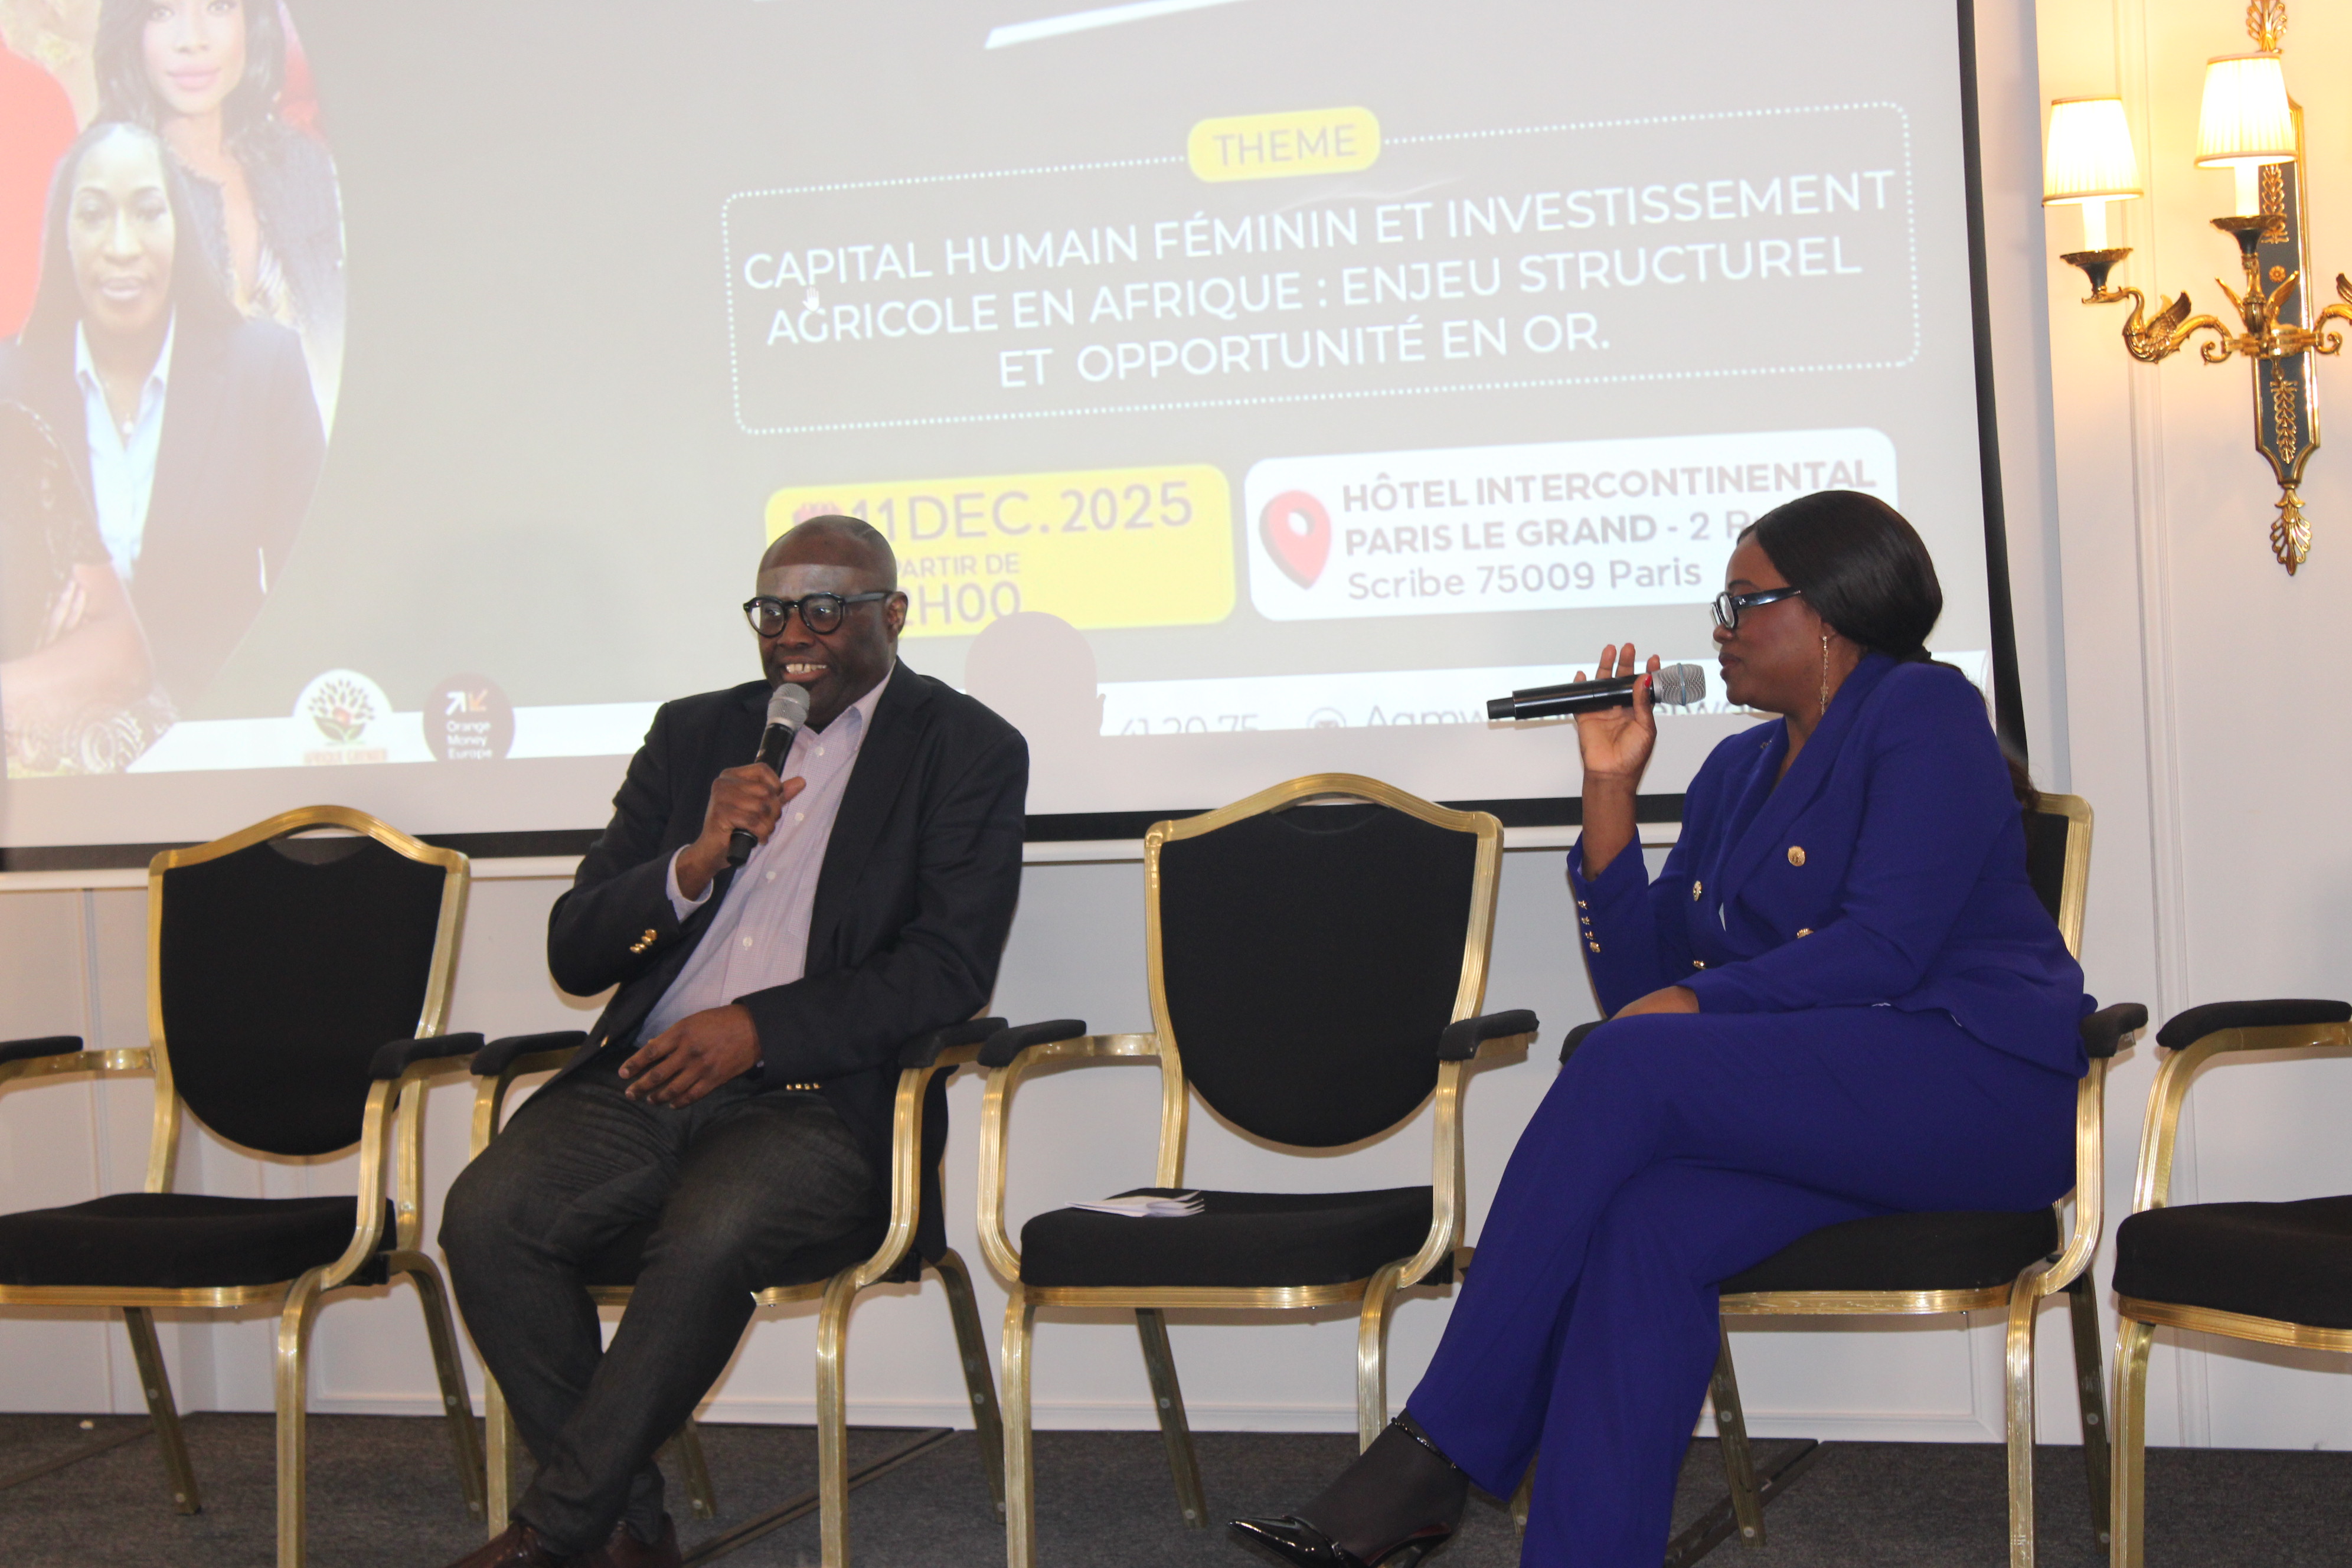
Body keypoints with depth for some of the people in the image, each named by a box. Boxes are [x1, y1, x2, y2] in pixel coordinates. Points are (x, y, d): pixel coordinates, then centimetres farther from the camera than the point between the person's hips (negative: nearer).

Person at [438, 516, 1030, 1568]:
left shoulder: (969, 751, 7)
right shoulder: (693, 733, 19)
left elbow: (950, 968, -4)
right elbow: (573, 952, 13)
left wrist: (759, 1029, -14)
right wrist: (695, 863, -7)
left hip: (817, 1095, -4)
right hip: (647, 1079, 4)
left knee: (709, 1235, -35)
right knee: (485, 1214, -23)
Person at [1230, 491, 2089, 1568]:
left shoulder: (1923, 711, -1)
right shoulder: (1736, 771, 22)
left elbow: (1887, 947, -14)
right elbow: (1641, 984, 15)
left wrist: (1691, 1008, -16)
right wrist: (1610, 790, 8)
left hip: (1976, 1081, -7)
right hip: (1817, 1102, 7)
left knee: (1636, 1066, -27)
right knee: (1648, 1226, -26)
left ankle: (1434, 1456, -25)